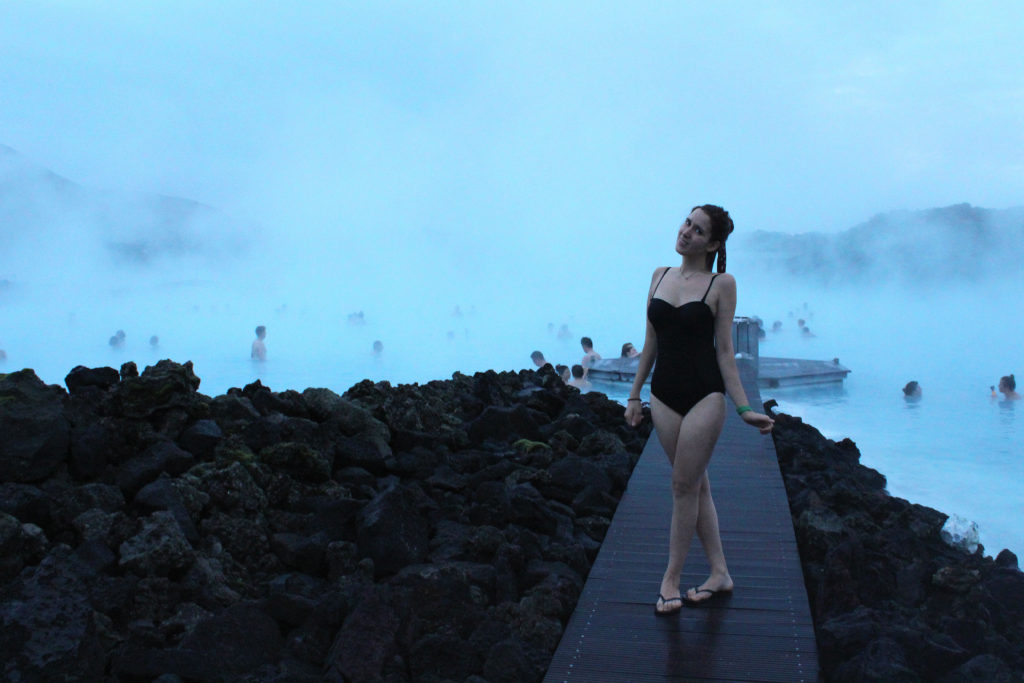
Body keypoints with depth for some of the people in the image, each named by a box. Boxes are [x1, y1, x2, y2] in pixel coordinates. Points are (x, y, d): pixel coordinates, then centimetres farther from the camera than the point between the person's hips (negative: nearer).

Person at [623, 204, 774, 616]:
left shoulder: (721, 284, -6)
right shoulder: (661, 276, 8)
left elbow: (724, 350, -5)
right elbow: (651, 342, 12)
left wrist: (743, 407, -10)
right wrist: (635, 394, 13)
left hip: (704, 395, -5)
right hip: (665, 395, 5)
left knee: (684, 486, -1)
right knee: (695, 485, 10)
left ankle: (670, 580, 9)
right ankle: (719, 573, 20)